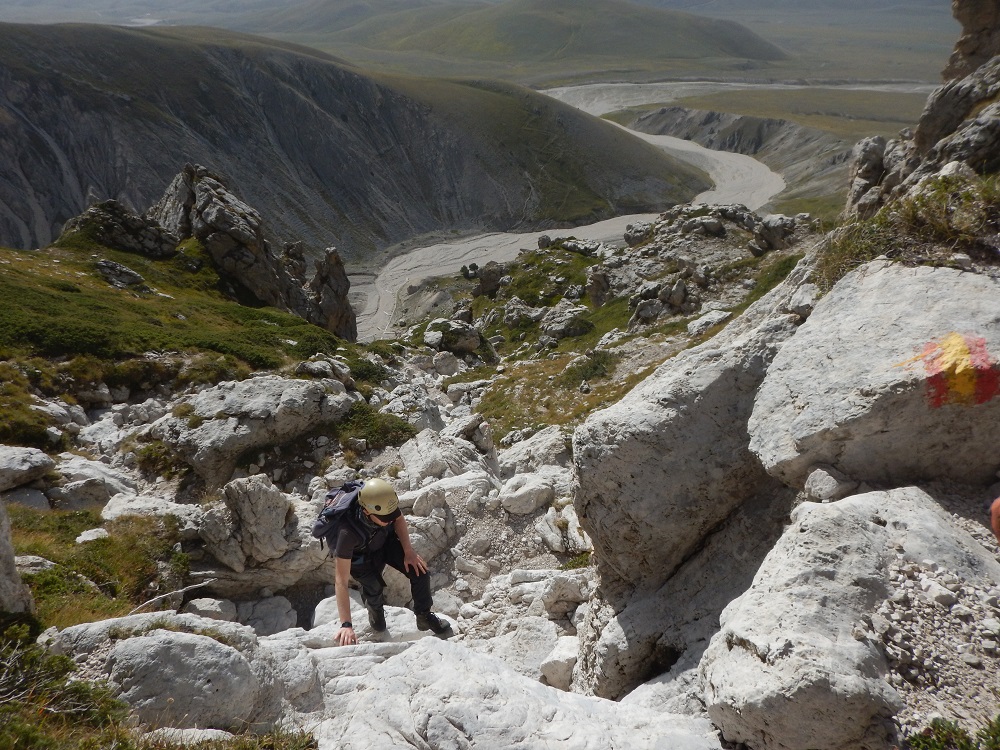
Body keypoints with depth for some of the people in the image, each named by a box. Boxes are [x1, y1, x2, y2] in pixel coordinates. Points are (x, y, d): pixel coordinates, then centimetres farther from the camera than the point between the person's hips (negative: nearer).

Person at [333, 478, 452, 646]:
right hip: (361, 555, -3)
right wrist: (346, 625, -45)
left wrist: (409, 551, -15)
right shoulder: (348, 532, -45)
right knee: (374, 591, -18)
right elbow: (341, 581, -41)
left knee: (420, 572, -7)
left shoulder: (382, 502, -34)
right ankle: (375, 610, 22)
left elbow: (399, 519, -7)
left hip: (385, 540, 3)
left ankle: (424, 616, 21)